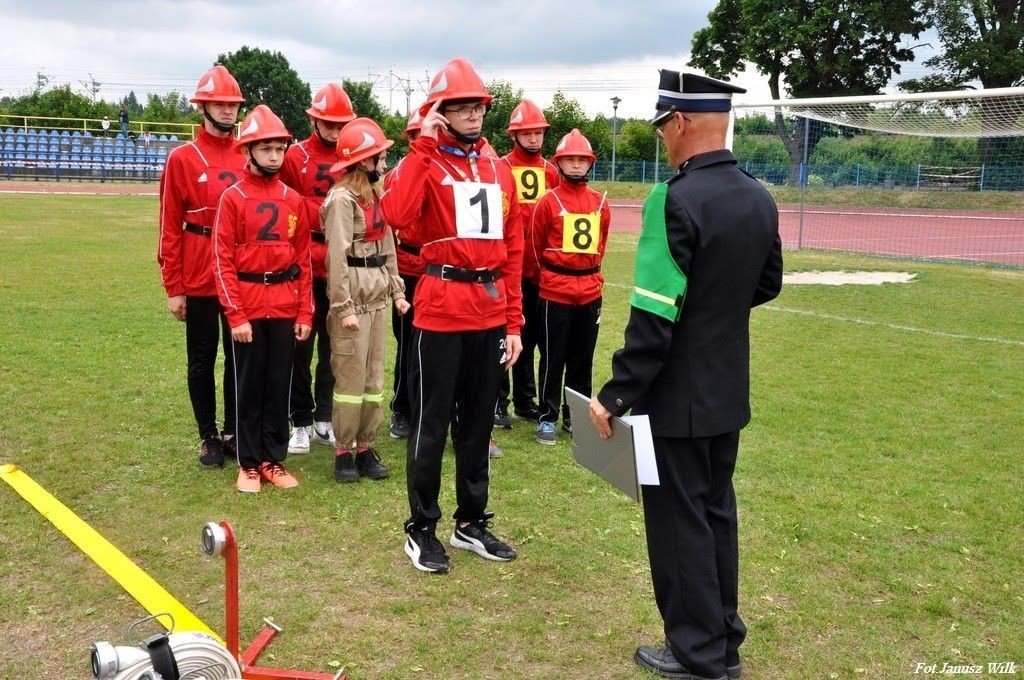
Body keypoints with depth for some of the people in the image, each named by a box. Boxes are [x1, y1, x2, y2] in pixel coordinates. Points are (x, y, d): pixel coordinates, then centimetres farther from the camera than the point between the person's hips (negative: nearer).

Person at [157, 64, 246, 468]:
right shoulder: (182, 158, -3)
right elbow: (170, 227, -4)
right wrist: (173, 288, -7)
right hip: (199, 278, -3)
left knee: (240, 356, 11)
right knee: (202, 359, 8)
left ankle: (234, 432, 25)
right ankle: (208, 437, 20)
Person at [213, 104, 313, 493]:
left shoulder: (293, 200, 6)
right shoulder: (233, 198, -4)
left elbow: (303, 259, 9)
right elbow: (223, 261, -6)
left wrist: (305, 313, 4)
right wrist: (236, 315, -12)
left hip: (285, 307, 3)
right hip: (248, 306, -3)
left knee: (279, 385, 9)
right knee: (250, 386, 6)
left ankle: (274, 460, 20)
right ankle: (249, 464, 16)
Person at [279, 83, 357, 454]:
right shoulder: (296, 157, -3)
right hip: (306, 267, -3)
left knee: (335, 346, 11)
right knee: (301, 346, 4)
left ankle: (326, 419, 23)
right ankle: (301, 422, 15)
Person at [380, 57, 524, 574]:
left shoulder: (500, 172, 12)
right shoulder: (424, 163, -4)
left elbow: (512, 250, 13)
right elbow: (397, 215, -26)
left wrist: (513, 320, 8)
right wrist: (423, 145, -19)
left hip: (490, 314, 6)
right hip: (441, 311, -6)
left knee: (479, 422, 15)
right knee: (431, 423, 3)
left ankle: (472, 522, 28)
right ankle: (421, 528, 16)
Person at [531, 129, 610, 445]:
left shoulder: (600, 202, 6)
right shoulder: (548, 201, -6)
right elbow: (535, 246, 3)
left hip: (590, 290, 4)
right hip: (554, 291, -4)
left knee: (583, 358, 11)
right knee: (553, 358, 2)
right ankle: (547, 418, 11)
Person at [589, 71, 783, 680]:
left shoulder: (676, 200, -22)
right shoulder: (760, 200, 3)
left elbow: (654, 319, -23)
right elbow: (767, 285, 16)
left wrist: (615, 396, -17)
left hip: (678, 399, -8)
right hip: (730, 394, 8)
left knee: (679, 523, 5)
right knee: (716, 512, 19)